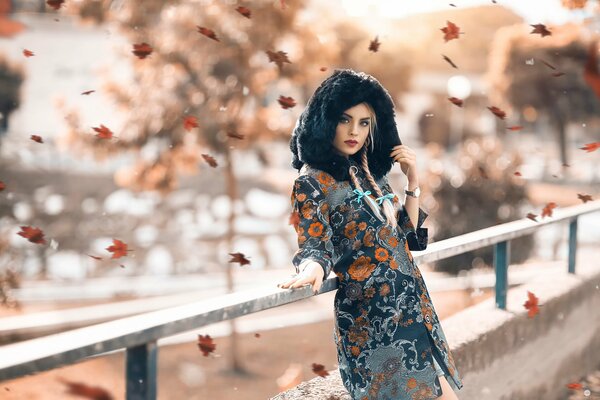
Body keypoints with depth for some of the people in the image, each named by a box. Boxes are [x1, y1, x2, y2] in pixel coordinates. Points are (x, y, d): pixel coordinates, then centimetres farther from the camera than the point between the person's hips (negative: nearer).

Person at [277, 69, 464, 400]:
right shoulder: (313, 182, -7)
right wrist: (312, 270, -38)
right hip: (371, 317, -7)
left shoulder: (371, 173, 13)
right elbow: (314, 246, -16)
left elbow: (409, 236, 14)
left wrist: (413, 181, 4)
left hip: (414, 305, 7)